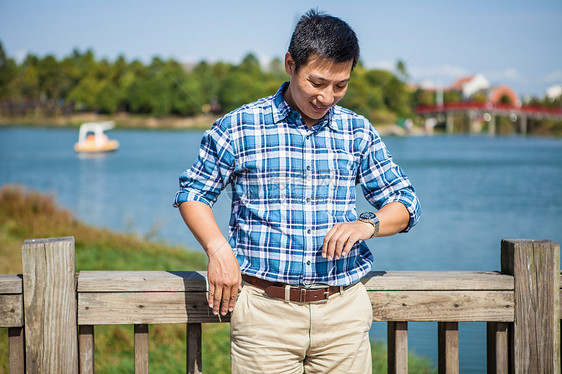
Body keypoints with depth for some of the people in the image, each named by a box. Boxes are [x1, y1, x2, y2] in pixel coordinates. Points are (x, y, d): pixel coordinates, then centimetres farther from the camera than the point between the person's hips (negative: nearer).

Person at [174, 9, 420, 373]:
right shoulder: (239, 127, 1)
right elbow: (193, 193, 9)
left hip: (344, 312, 3)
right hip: (265, 312, -2)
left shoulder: (358, 132, 9)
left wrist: (367, 224, -8)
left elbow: (405, 201, 13)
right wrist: (218, 249, -8)